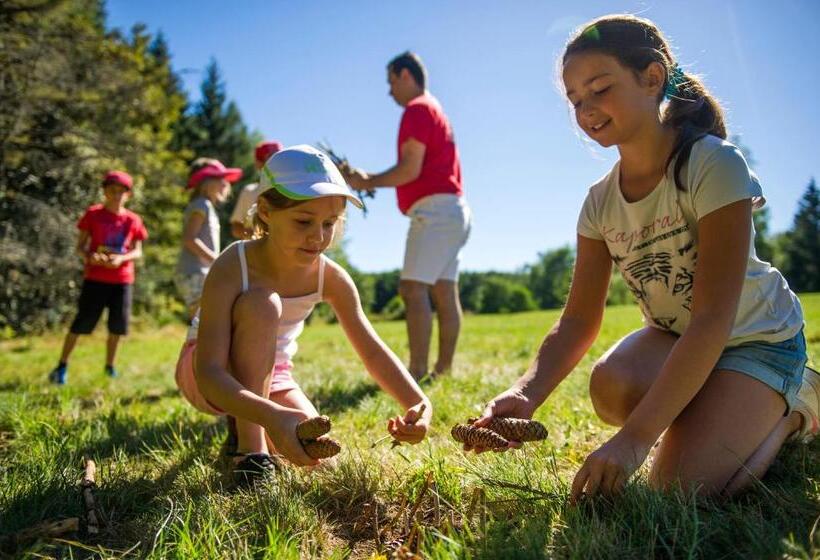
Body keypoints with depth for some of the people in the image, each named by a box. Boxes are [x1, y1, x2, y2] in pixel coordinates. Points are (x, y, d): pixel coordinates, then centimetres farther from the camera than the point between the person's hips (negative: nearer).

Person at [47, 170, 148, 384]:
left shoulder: (133, 220, 3)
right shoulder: (93, 214, -2)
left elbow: (138, 251, 3)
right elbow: (80, 245, 0)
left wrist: (121, 258, -17)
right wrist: (88, 256, -21)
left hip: (122, 280, 2)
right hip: (95, 278, -2)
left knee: (117, 325, 6)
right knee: (81, 322, -2)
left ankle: (109, 365, 23)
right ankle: (62, 365, 10)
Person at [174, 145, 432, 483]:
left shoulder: (331, 278, -18)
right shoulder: (231, 269, -31)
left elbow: (373, 351, -17)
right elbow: (209, 372, -39)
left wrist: (419, 403, -35)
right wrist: (271, 415, -57)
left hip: (270, 376, 5)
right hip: (215, 379, -5)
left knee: (311, 453, -14)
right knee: (261, 303, -32)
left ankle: (244, 426, 19)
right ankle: (250, 447, -22)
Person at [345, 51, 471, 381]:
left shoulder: (417, 109, -4)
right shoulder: (435, 110, 26)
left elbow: (410, 170, -15)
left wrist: (367, 183, -4)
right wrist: (370, 179, 17)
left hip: (433, 209, -10)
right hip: (452, 209, 10)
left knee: (413, 289, -13)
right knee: (444, 293, 5)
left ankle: (417, 372, -15)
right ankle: (444, 369, 7)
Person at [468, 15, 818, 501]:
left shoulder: (713, 164, -24)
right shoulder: (601, 202, -6)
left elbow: (713, 318, -30)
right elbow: (579, 321, -10)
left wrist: (635, 438, -37)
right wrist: (526, 393, -30)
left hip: (755, 337, -4)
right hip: (674, 336, 4)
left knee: (680, 486, -21)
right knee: (611, 384, -30)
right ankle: (709, 416, 3)